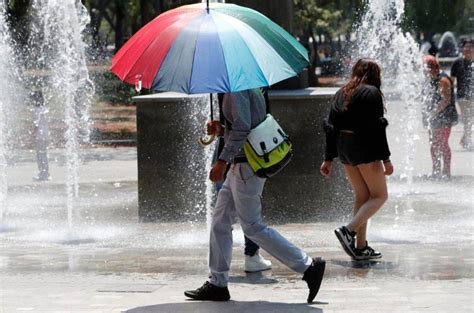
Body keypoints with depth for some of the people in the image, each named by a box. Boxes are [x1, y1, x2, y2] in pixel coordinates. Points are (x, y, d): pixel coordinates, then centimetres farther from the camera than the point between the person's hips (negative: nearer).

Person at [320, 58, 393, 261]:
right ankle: (349, 230, -18)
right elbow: (377, 128, -14)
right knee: (379, 196, 1)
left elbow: (331, 126, 11)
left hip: (343, 147, 7)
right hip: (365, 148, -7)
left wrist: (328, 159, 14)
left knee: (361, 196, 14)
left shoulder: (341, 94, 13)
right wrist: (385, 159, -12)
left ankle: (361, 247, 9)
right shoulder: (372, 93, -8)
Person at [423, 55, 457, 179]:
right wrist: (428, 114, 11)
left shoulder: (442, 80, -15)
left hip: (444, 117, -10)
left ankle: (446, 171, -5)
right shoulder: (432, 81, 14)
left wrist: (434, 112, -23)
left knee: (443, 144, -9)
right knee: (434, 145, 12)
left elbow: (446, 100, -21)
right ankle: (436, 170, 20)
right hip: (434, 118, 10)